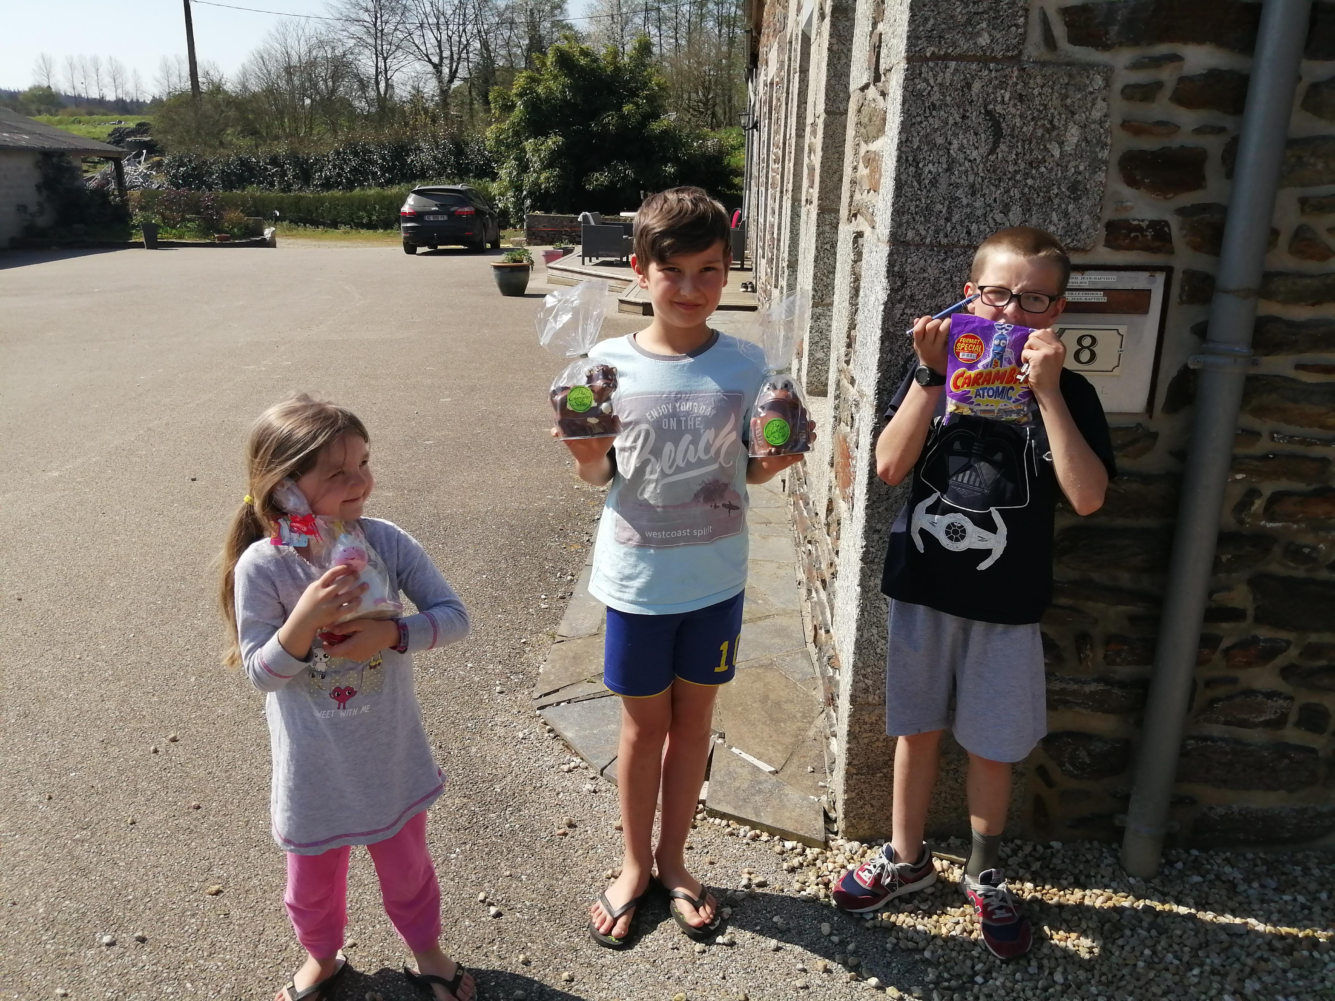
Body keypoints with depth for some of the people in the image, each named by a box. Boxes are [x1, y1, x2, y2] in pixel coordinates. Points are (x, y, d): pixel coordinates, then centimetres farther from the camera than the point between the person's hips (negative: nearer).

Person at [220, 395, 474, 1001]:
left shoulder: (385, 541, -17)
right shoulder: (262, 567, -21)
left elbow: (455, 617, -13)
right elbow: (260, 674, -15)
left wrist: (392, 634, -30)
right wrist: (305, 620, -33)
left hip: (391, 754, 1)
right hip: (314, 768, -1)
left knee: (406, 862, 24)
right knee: (314, 878, 23)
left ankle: (426, 949, 52)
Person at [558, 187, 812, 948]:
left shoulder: (745, 365, -6)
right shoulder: (611, 363, -8)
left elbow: (750, 469, 1)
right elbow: (600, 475, -1)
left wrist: (778, 460, -20)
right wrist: (588, 456, -23)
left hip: (716, 575, 1)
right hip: (638, 576, -1)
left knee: (694, 715, 15)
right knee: (645, 720, 13)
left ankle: (674, 860, 37)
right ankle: (636, 864, 35)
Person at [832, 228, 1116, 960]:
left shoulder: (1067, 393, -6)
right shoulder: (936, 373, -2)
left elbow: (1088, 497, -21)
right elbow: (890, 467, -14)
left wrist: (1047, 391, -25)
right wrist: (932, 376, -21)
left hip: (1006, 604, -1)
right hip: (922, 589, 2)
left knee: (992, 746, 12)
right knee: (917, 728, 16)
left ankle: (983, 874, 37)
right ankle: (907, 857, 38)